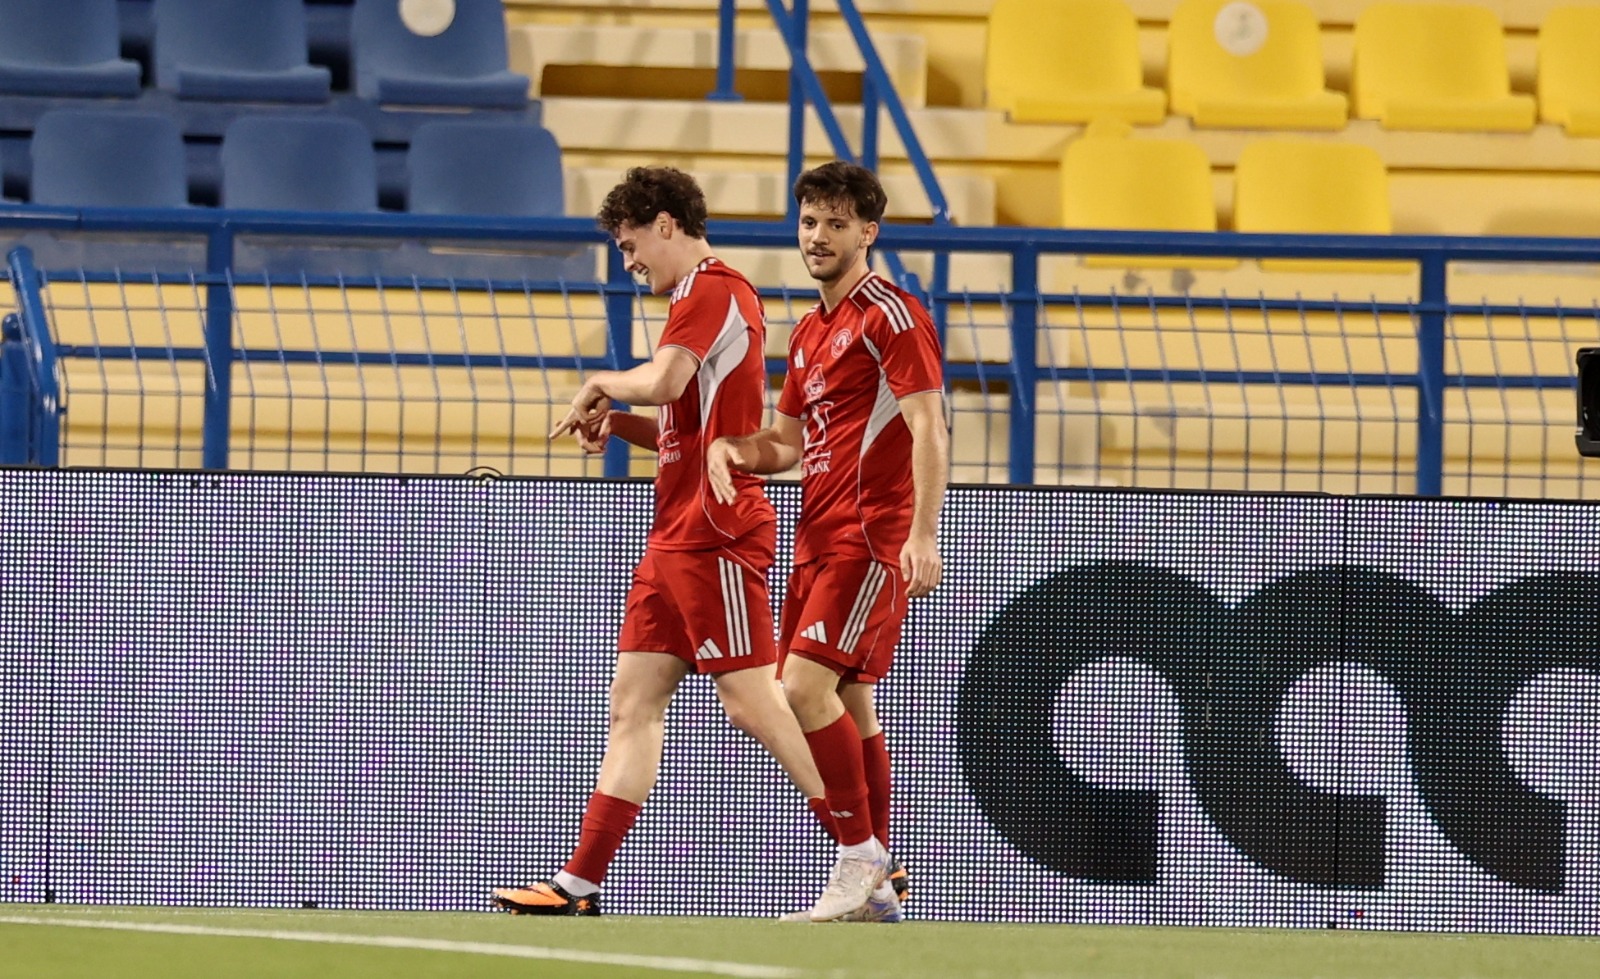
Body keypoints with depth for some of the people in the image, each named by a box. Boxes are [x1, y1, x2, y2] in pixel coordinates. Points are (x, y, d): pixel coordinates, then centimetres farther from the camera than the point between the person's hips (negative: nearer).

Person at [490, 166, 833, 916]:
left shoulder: (711, 292, -11)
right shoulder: (707, 297, 21)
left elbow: (663, 380, -27)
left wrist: (600, 385, -8)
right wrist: (618, 423, 10)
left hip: (714, 534, -11)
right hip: (676, 537, 11)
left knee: (752, 701, -11)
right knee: (634, 702, 6)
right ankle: (581, 883, 4)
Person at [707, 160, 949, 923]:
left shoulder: (890, 315, -8)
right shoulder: (809, 332, 18)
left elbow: (928, 429, -15)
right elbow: (787, 440, 26)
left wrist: (923, 536, -25)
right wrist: (730, 449, 3)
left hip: (870, 537, -9)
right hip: (818, 537, 9)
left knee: (807, 686, -18)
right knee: (847, 702, 7)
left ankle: (860, 859, -11)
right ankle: (872, 889, 10)